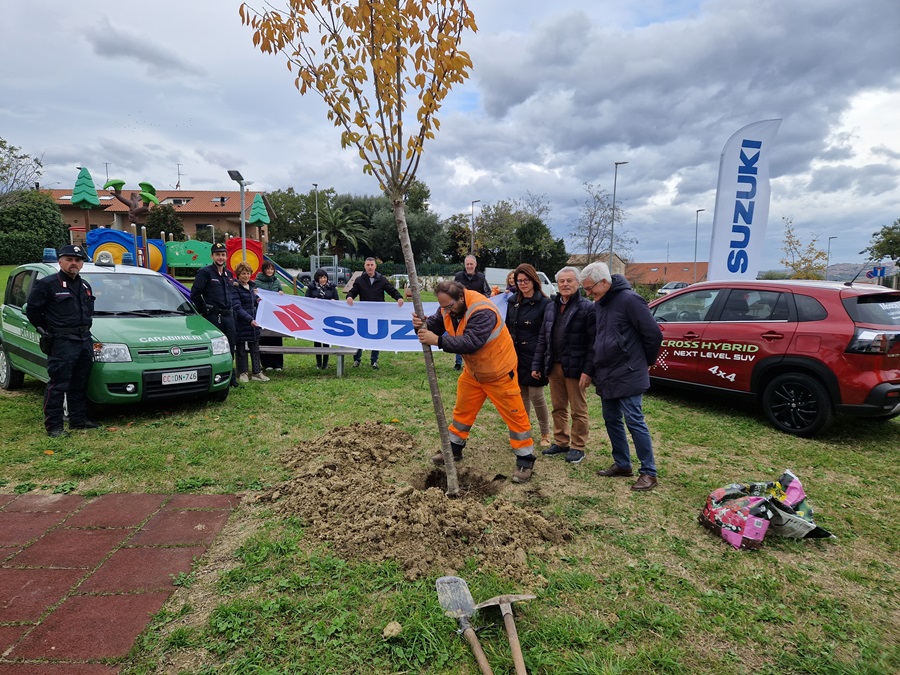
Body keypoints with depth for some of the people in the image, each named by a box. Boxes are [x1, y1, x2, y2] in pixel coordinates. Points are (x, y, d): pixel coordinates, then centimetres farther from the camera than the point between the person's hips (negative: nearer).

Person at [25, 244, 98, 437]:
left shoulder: (85, 286, 15)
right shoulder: (47, 284, -6)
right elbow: (32, 310, -4)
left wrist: (85, 326, 15)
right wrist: (47, 330, 0)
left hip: (85, 340, 7)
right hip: (61, 342, -7)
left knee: (79, 384, 13)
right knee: (58, 385, -5)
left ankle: (78, 419, 22)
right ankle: (53, 426, 1)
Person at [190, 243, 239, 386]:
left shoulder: (229, 274, 15)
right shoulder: (205, 272, -5)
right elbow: (195, 294, -8)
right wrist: (204, 310, -4)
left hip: (228, 315, 6)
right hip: (212, 316, -6)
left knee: (230, 346, 10)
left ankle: (229, 375, 22)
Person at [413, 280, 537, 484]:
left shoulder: (482, 311, -34)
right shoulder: (448, 307, -8)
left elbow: (471, 342, -42)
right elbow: (434, 325, -3)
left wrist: (438, 340, -44)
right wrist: (422, 325, -27)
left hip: (498, 371, -7)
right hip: (472, 371, 7)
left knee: (514, 414, -1)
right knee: (462, 411, 17)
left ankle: (525, 461, 10)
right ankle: (454, 449, 34)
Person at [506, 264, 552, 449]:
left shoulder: (544, 303, -9)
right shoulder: (513, 302, 7)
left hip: (534, 357, -5)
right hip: (516, 355, 5)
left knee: (536, 395, 1)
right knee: (521, 395, 12)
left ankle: (545, 433, 20)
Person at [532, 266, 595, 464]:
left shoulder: (588, 307, -7)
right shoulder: (550, 307, 12)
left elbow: (593, 342, -12)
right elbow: (542, 338, 13)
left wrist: (588, 370, -18)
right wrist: (537, 364, 8)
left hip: (575, 367, -6)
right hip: (554, 366, 6)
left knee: (578, 410, 6)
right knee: (558, 408, 14)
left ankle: (578, 447, 17)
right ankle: (561, 442, 27)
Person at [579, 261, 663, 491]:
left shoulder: (629, 300, -16)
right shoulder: (598, 305, 10)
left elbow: (654, 334, -14)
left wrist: (645, 362, 0)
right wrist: (590, 370, 15)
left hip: (627, 376, -8)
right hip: (606, 376, 8)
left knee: (634, 421, -4)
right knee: (611, 420, 14)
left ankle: (649, 472, 7)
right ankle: (622, 464, 27)